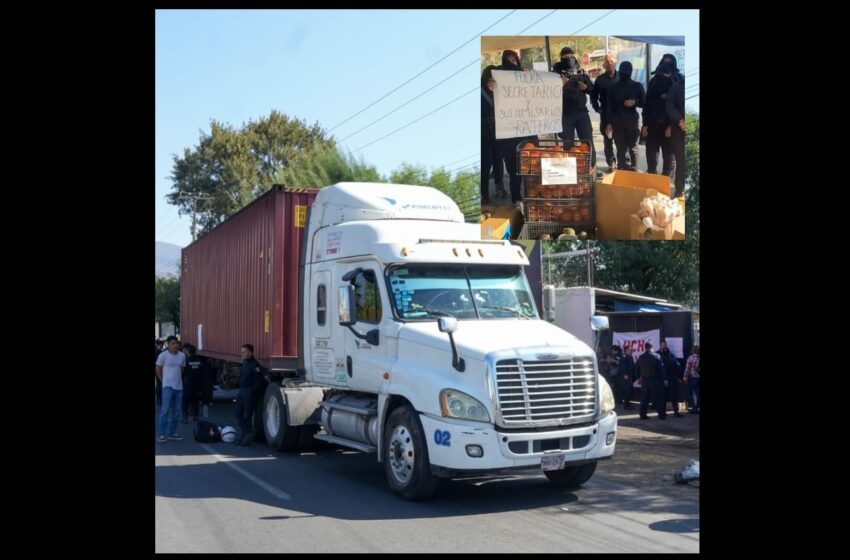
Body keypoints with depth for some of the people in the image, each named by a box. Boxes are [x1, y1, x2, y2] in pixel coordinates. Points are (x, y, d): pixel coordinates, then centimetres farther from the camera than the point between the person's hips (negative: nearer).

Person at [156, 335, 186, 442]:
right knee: (165, 410, -10)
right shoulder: (163, 355, -8)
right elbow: (158, 370, 3)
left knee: (176, 411, 9)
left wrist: (177, 378, 13)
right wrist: (165, 380, 8)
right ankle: (162, 434, -6)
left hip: (179, 386, 5)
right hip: (167, 386, -5)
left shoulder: (182, 355, 2)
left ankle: (172, 433, 18)